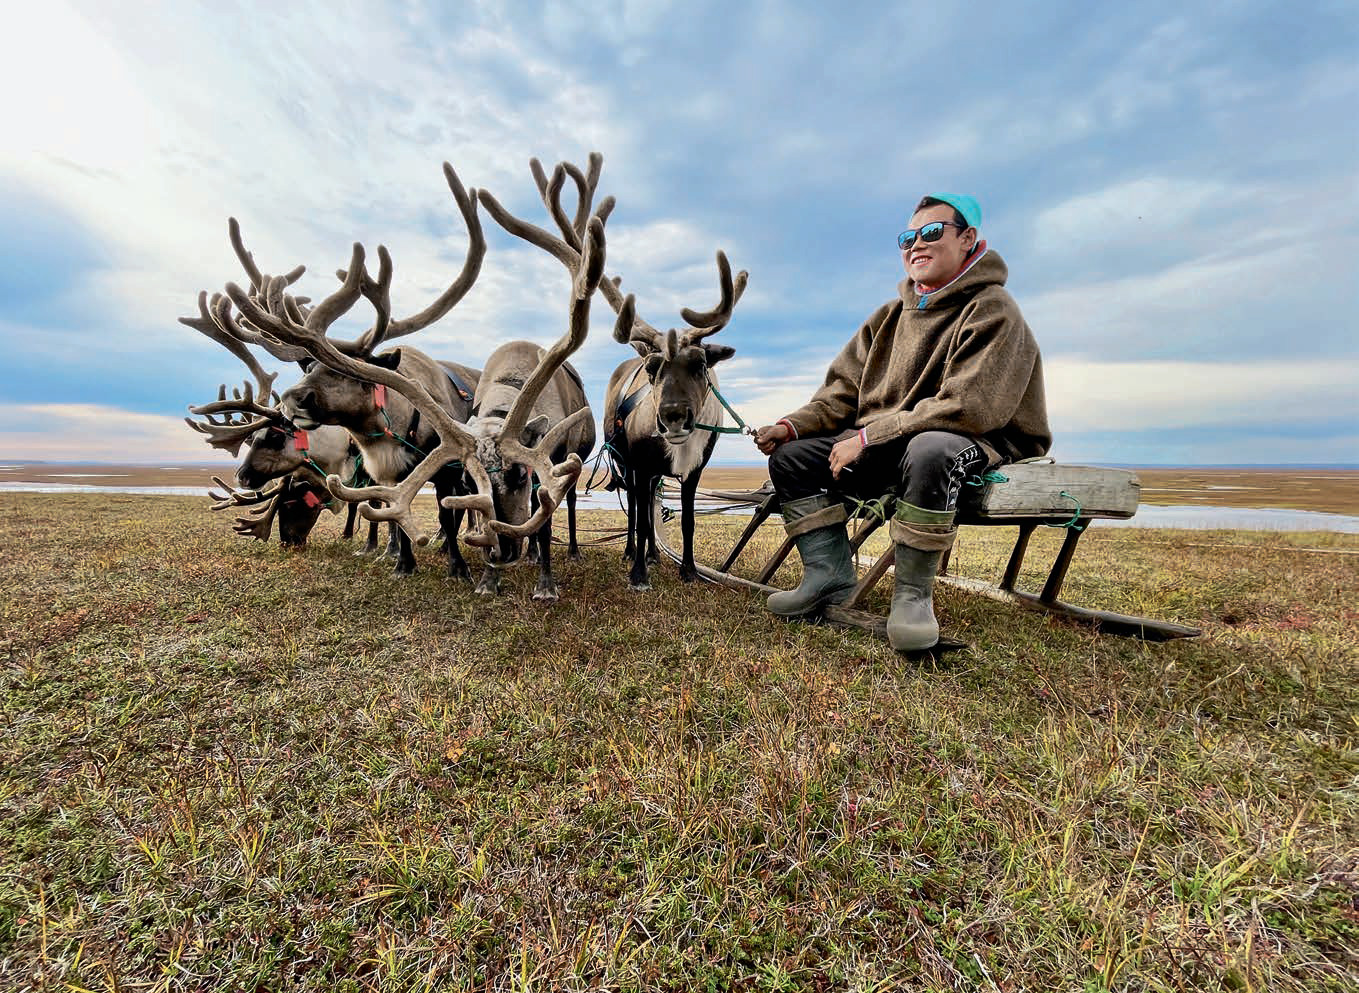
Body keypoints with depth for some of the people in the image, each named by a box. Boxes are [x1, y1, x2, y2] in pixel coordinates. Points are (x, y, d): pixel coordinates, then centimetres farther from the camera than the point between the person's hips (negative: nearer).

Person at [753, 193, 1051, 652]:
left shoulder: (992, 311, -9)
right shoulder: (892, 315, 12)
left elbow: (966, 408, -22)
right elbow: (844, 390, 8)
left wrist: (868, 436, -24)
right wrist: (792, 425, -10)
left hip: (979, 446, -6)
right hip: (885, 449, 7)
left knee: (929, 449, -42)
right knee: (789, 458, -5)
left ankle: (913, 593, -24)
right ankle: (829, 573, -6)